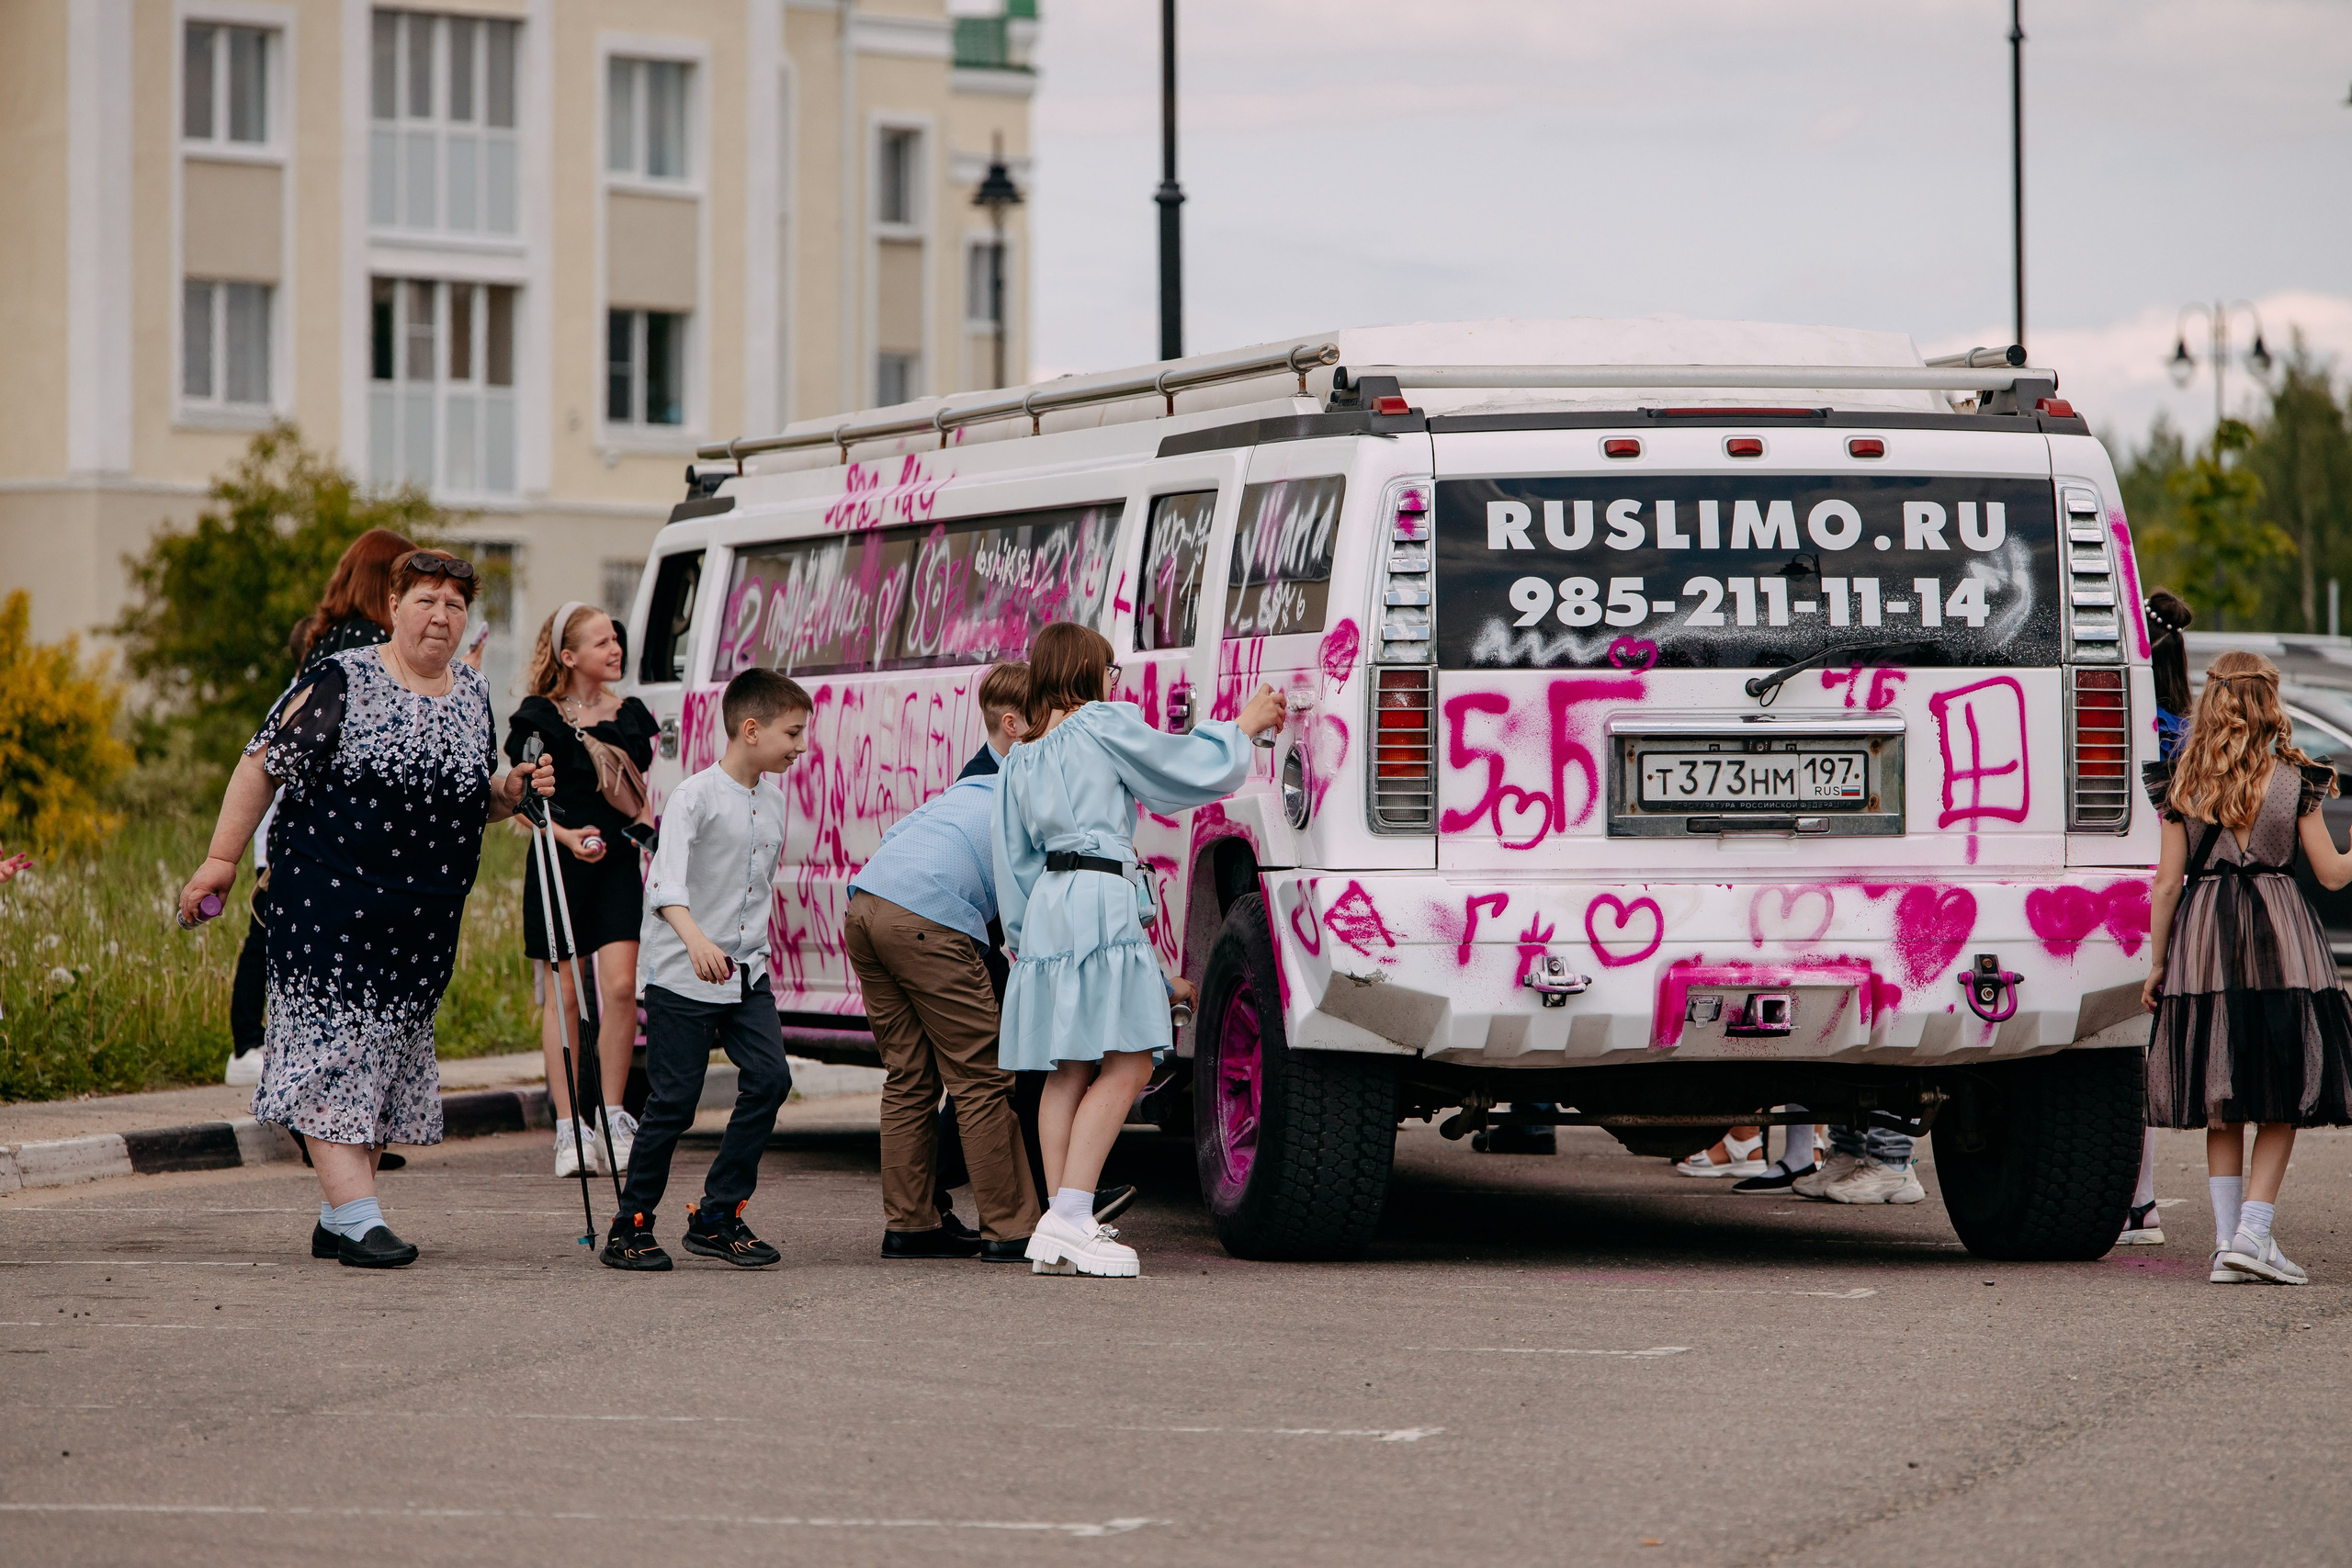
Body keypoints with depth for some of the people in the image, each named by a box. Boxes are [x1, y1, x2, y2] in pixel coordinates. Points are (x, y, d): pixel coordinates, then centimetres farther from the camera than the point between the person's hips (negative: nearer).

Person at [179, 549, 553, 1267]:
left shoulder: (472, 696, 11)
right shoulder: (343, 683, -7)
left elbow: (474, 804, 23)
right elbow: (262, 764, -6)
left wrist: (513, 792, 1)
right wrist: (222, 858, -9)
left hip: (427, 915, 7)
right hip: (333, 904, -6)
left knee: (390, 1057, 8)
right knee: (334, 1049, -10)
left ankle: (336, 1221, 16)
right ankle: (357, 1217, -12)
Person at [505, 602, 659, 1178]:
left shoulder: (629, 715, 13)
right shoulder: (539, 719, -1)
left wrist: (643, 825, 4)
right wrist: (567, 836, -17)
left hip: (617, 862, 3)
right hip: (559, 865, -3)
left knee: (620, 985, -11)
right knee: (563, 995, 0)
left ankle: (613, 1121, -1)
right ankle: (568, 1129, 4)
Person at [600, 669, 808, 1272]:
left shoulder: (774, 798, 10)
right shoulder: (696, 797, -14)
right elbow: (667, 881, -28)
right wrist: (695, 939, -43)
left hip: (746, 971, 7)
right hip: (682, 975, -7)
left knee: (769, 1079, -7)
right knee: (675, 1099, -5)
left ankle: (717, 1217, 2)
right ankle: (631, 1226, 9)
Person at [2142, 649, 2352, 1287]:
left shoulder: (2182, 783, 1)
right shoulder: (2295, 778, -2)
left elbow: (2167, 882, 1)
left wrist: (2155, 962, 8)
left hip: (2203, 939, 2)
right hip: (2281, 942, -2)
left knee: (2221, 1104, 9)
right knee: (2282, 1100, 4)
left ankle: (2227, 1241, 6)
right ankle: (2254, 1231, -8)